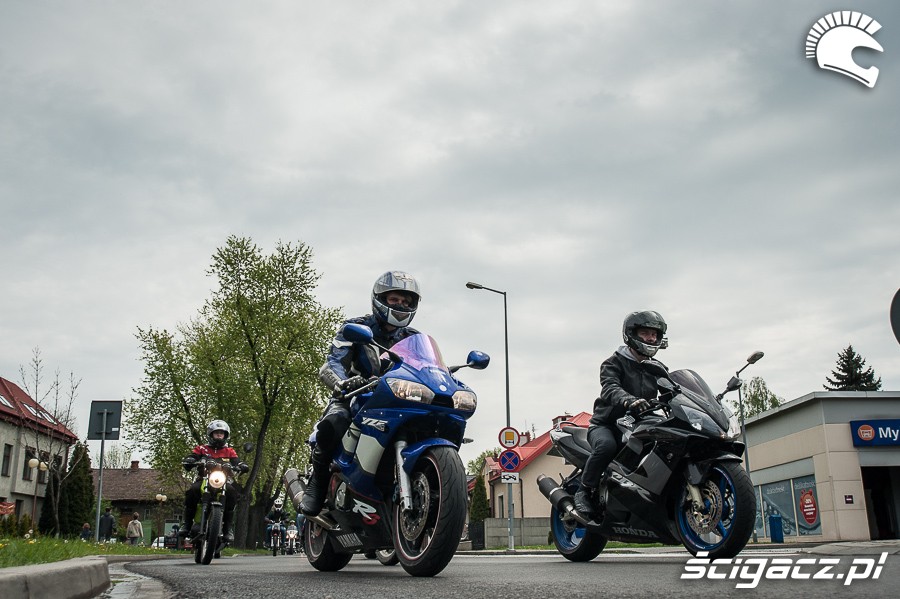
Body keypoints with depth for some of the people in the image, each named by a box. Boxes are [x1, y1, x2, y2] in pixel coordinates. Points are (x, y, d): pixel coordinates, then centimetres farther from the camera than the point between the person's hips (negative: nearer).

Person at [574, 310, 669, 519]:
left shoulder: (658, 369, 14)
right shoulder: (614, 363, -5)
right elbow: (610, 388, -25)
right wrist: (629, 401, -47)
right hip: (606, 424, -5)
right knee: (607, 446, -36)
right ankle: (585, 491, -20)